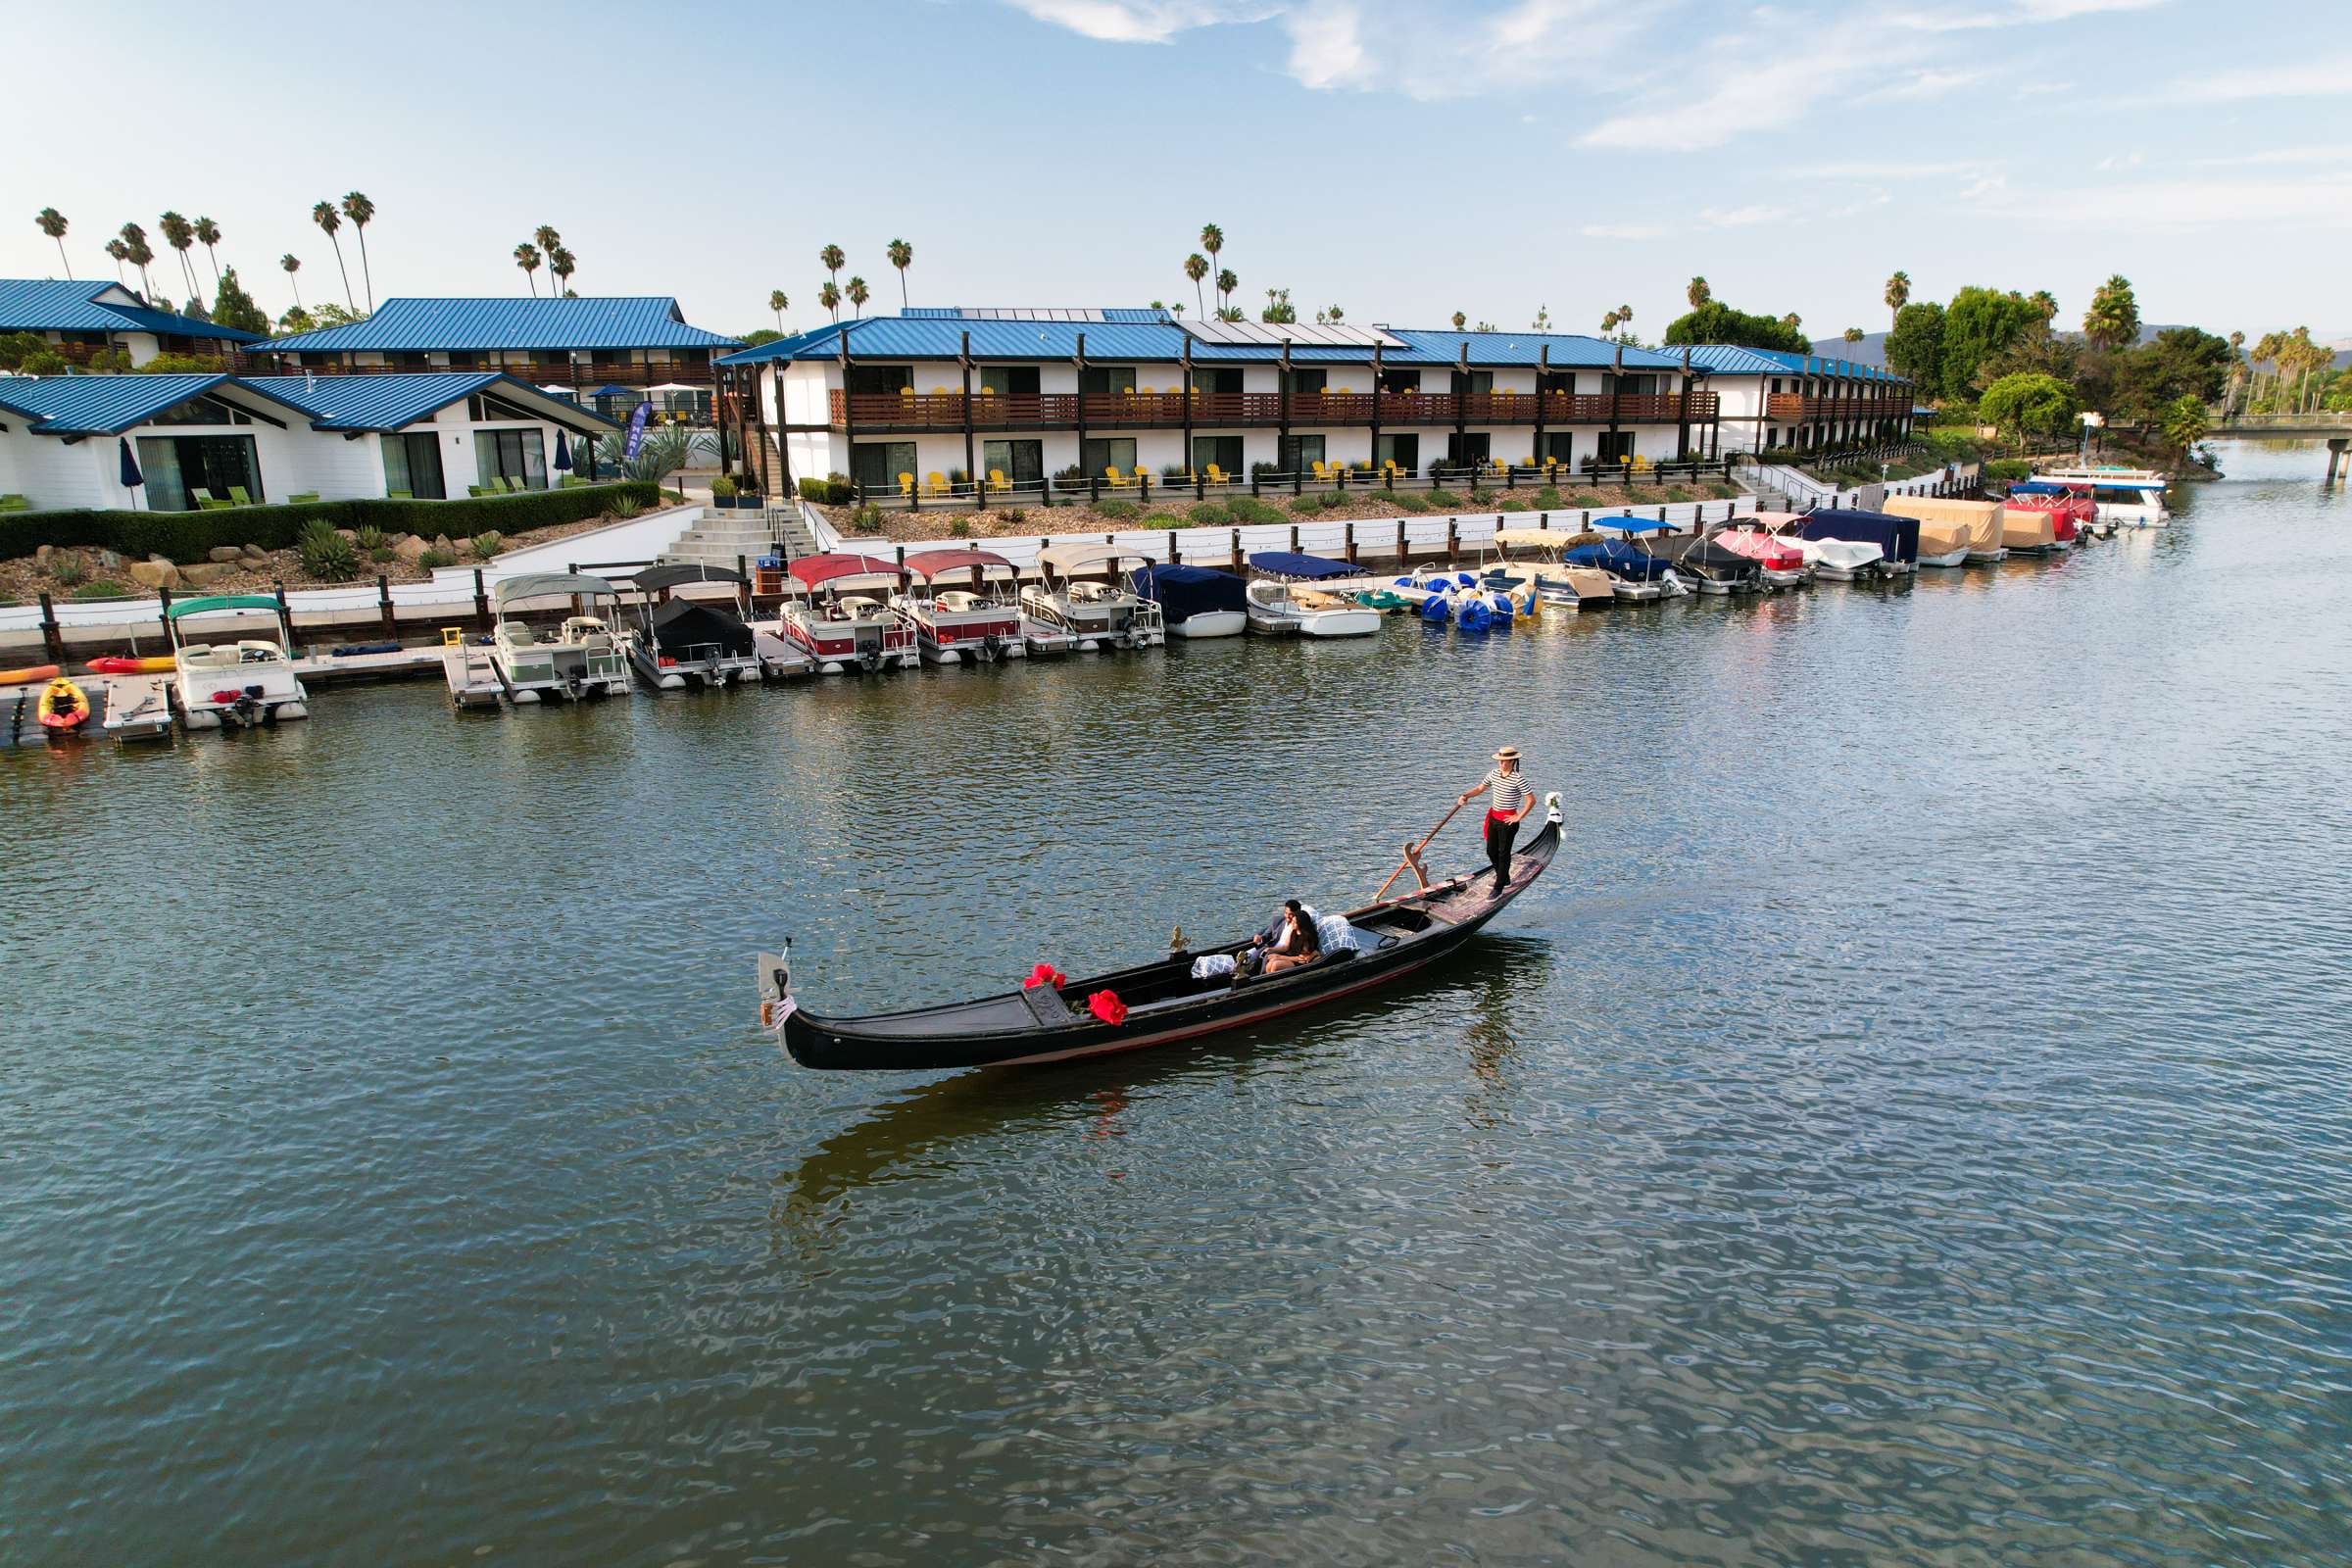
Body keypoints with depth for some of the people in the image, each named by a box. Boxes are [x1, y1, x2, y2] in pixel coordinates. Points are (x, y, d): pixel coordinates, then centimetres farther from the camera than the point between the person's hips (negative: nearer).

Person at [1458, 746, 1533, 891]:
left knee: (1503, 853, 1)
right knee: (1491, 851, 16)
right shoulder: (1494, 774, 3)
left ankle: (1498, 888, 8)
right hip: (1493, 817, 7)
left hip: (1507, 820, -7)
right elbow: (1480, 788, 14)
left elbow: (1531, 800, -15)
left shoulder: (1518, 779, -18)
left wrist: (1519, 817, -12)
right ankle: (1504, 878, 36)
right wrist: (1465, 795, -3)